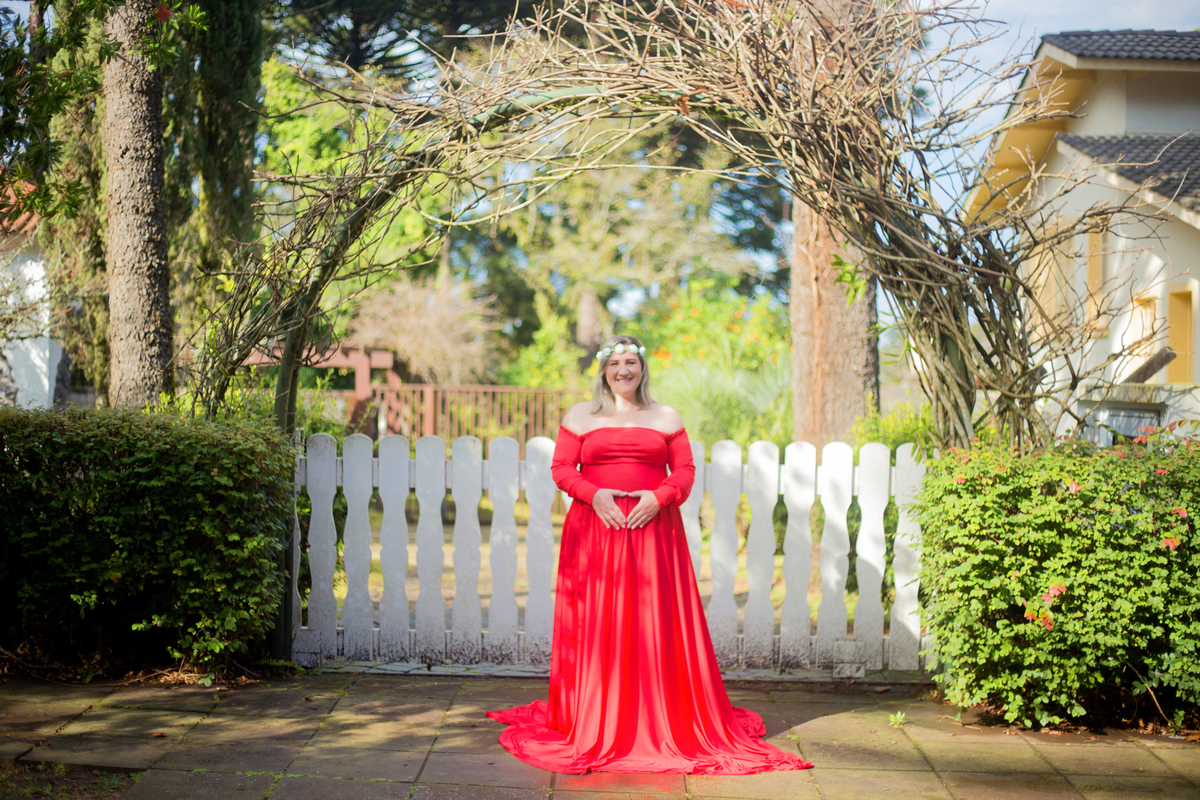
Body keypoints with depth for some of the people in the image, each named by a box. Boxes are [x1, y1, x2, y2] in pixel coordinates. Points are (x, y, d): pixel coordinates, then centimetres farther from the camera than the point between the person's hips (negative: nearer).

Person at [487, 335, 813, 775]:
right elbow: (561, 468, 6)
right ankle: (593, 722, 6)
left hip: (653, 528, 0)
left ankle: (664, 722, 5)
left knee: (657, 622, -3)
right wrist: (594, 494, -11)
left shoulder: (666, 418, 12)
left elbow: (684, 471, 8)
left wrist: (659, 497, -10)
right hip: (595, 528, 0)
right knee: (596, 625, -2)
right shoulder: (580, 416, 12)